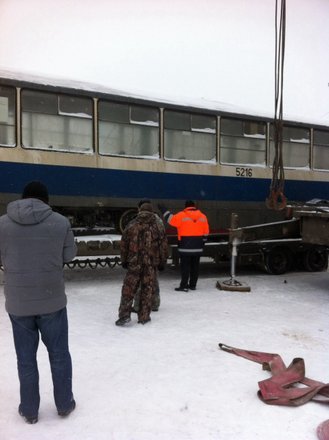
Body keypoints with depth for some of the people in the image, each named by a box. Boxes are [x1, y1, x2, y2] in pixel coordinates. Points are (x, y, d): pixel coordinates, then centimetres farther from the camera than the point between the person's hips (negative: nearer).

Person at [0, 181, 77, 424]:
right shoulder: (60, 221, -9)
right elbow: (69, 254, 1)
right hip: (53, 300, -1)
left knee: (26, 358, 16)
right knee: (59, 354, 16)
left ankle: (29, 410, 31)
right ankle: (64, 404, 31)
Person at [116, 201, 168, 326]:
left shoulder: (131, 225, 3)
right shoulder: (158, 226, 3)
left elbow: (124, 244, 6)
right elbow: (164, 246, 5)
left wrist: (124, 261, 16)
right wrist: (162, 262, 13)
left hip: (134, 263, 0)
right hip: (151, 263, 0)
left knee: (129, 288, 6)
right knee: (148, 289, 8)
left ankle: (124, 315, 0)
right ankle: (144, 316, 13)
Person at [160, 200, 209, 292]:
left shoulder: (182, 215, -9)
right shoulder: (202, 216, 7)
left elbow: (171, 219, -7)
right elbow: (205, 232, 11)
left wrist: (164, 210, 4)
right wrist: (202, 242, 21)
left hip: (185, 247, -5)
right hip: (198, 247, 5)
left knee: (185, 266, -1)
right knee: (195, 265, 12)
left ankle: (184, 286, -2)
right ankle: (193, 285, 20)